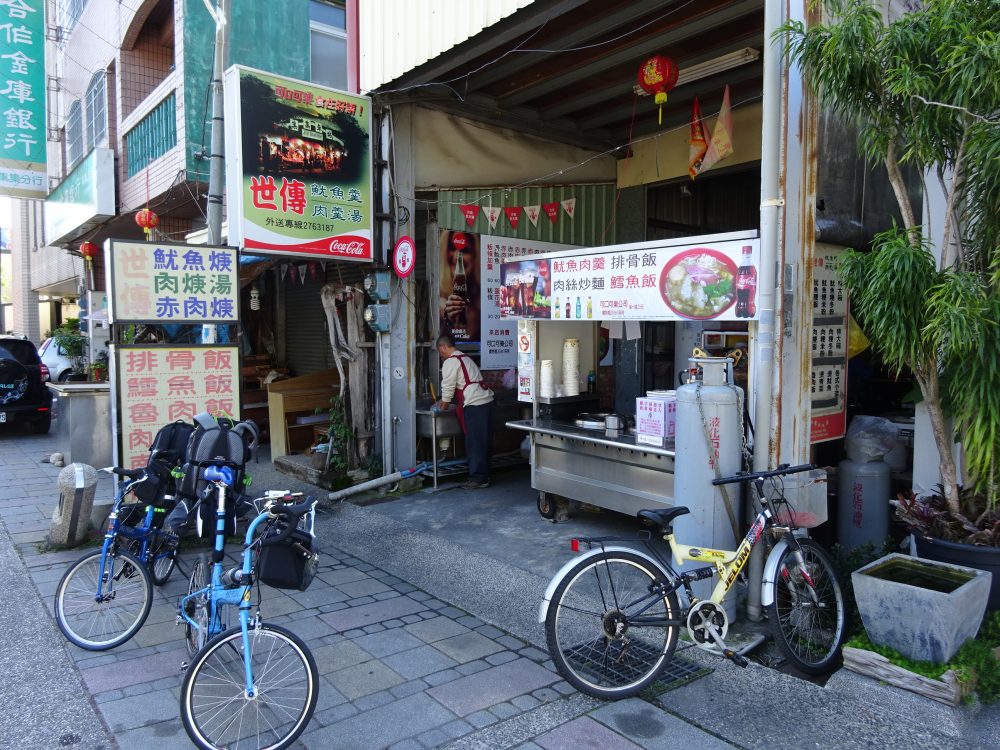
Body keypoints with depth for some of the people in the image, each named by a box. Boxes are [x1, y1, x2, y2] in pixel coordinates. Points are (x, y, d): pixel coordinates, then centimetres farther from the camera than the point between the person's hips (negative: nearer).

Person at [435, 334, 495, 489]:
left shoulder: (450, 362, -6)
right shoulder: (465, 358, 23)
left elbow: (448, 388, -4)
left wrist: (443, 408, 10)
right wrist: (445, 401, 33)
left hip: (474, 406, -9)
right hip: (487, 401, 9)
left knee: (475, 443, -3)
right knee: (484, 443, 13)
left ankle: (478, 479, 2)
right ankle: (483, 476, 21)